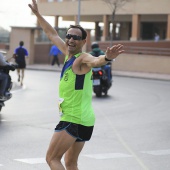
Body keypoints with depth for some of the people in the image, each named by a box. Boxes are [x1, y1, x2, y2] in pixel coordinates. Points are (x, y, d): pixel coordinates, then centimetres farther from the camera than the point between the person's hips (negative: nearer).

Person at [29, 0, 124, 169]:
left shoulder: (82, 59, -15)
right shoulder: (68, 53, 10)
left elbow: (95, 61, -39)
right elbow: (52, 34, 23)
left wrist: (107, 58, -60)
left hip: (73, 120, -9)